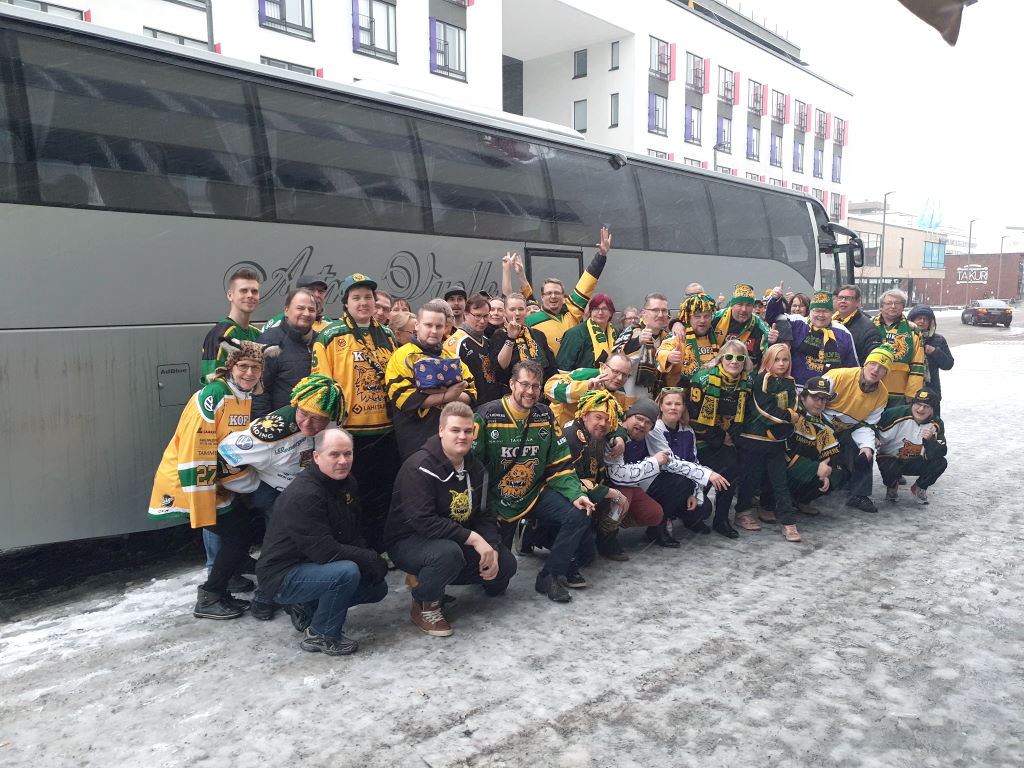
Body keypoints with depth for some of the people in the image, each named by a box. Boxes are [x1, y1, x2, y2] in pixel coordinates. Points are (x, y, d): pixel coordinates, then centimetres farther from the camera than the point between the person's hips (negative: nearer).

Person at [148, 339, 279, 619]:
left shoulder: (249, 398, 5)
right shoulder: (213, 396, -22)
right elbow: (195, 454, -25)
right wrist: (203, 515, -25)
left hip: (216, 483, 9)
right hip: (188, 485, -9)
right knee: (237, 536, -9)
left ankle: (219, 591, 26)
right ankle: (208, 600, 6)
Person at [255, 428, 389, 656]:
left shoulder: (347, 483, 2)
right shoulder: (302, 495, -27)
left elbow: (353, 535, 10)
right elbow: (325, 551, -30)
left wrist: (370, 558, -10)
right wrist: (372, 560, -21)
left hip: (311, 566, 9)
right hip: (282, 577, -9)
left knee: (377, 588, 6)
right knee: (347, 572, -32)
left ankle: (308, 609, 17)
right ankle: (321, 636, -8)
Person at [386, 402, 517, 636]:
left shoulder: (475, 467, 3)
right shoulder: (419, 467, -22)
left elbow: (484, 514, 6)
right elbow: (423, 521, -31)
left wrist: (491, 548, -13)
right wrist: (472, 538, -29)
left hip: (458, 541, 8)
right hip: (409, 542, -8)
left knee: (506, 563, -2)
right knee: (448, 552, -39)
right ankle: (424, 606, -7)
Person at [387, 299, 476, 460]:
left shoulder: (453, 357, 14)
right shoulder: (403, 356, -5)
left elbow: (471, 393, 6)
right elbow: (403, 398, -17)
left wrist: (452, 396, -15)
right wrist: (446, 396, -18)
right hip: (416, 441, -5)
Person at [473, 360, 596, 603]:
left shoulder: (545, 416, 1)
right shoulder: (486, 416, -13)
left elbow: (560, 465, 4)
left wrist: (575, 494, -12)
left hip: (536, 492, 4)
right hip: (497, 500, -4)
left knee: (579, 516, -21)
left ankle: (550, 576, -5)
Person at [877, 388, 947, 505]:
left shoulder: (937, 424, -8)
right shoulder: (897, 414, -21)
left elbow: (940, 453, -14)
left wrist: (929, 440, -33)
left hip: (915, 462, 3)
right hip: (890, 459, -3)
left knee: (940, 463, -21)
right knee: (891, 469, -36)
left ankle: (920, 488, 9)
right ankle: (892, 486, 5)